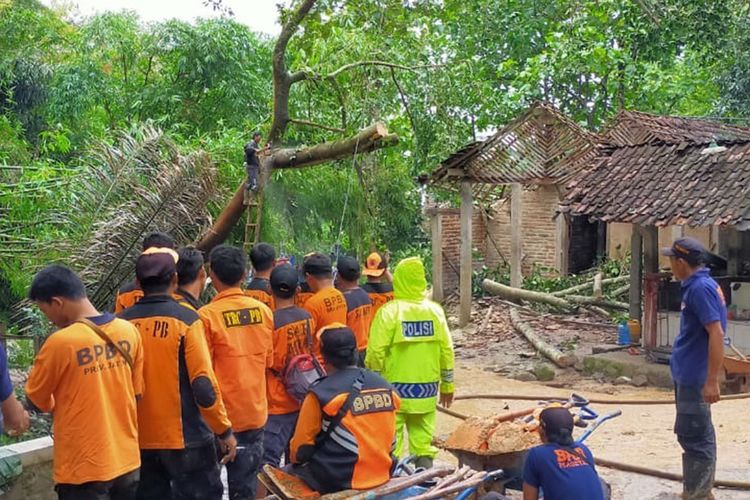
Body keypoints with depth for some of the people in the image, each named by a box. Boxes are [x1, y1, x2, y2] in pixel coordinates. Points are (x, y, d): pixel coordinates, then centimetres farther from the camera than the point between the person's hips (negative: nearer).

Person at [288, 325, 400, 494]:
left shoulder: (321, 393, -14)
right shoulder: (385, 386, 2)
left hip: (337, 480, -6)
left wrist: (297, 459, 17)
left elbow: (301, 446, -4)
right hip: (382, 474, 6)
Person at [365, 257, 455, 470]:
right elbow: (446, 350, 4)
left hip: (394, 390, -3)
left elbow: (376, 352, -13)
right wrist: (447, 385, 14)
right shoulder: (435, 310, 1)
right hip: (426, 390, 4)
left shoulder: (389, 311, -11)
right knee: (423, 440, 10)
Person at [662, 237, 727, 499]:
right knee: (698, 435, 19)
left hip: (693, 377, -10)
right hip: (688, 373, 10)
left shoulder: (700, 288, -20)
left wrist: (712, 381, -25)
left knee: (694, 437, -3)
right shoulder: (699, 285, 10)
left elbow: (716, 334, -25)